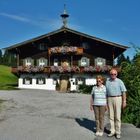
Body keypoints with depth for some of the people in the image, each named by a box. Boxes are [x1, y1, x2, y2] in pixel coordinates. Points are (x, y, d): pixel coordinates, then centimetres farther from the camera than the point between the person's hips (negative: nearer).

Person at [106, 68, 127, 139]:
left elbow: (124, 91, -6)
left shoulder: (119, 81, -3)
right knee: (111, 116, 6)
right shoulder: (107, 81, 7)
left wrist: (124, 101, -11)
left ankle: (118, 132, 9)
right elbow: (106, 92, 11)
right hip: (110, 99, 4)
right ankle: (112, 131, 16)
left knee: (117, 116, -1)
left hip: (118, 98, -3)